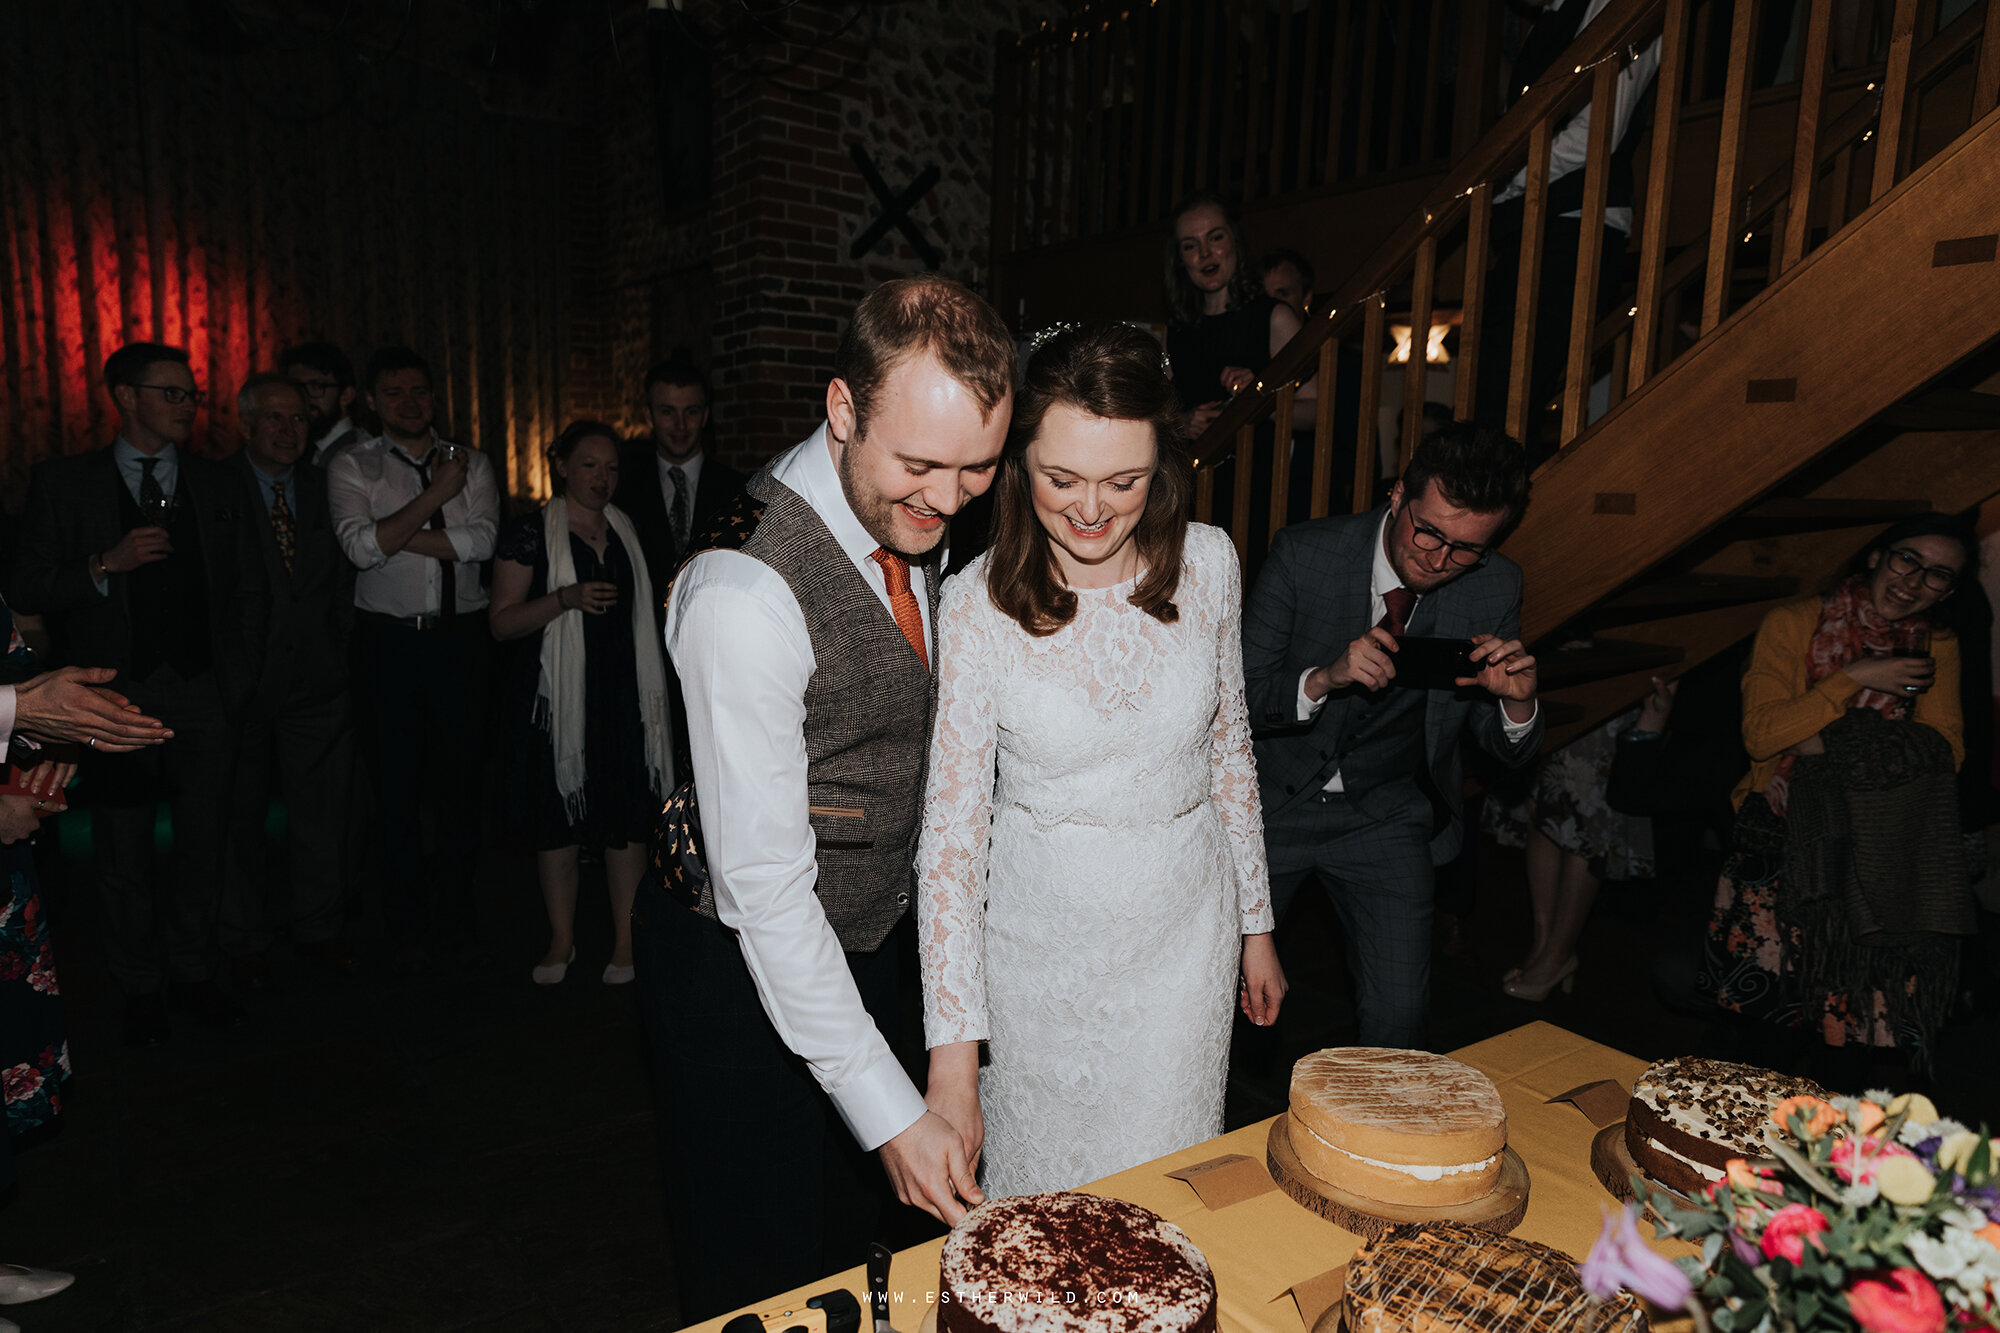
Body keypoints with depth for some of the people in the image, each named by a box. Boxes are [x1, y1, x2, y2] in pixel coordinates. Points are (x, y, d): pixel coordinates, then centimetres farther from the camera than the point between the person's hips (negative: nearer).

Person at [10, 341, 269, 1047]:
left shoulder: (221, 486, 8)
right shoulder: (63, 482, 2)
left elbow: (249, 591, 11)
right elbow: (28, 589, -2)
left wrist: (242, 677, 3)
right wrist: (106, 564, -18)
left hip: (204, 695, 2)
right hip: (118, 694, -2)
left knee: (204, 841, 8)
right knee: (123, 852, 8)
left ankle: (193, 970, 25)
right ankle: (140, 986, 24)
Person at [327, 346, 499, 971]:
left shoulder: (472, 463, 8)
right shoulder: (352, 466, 4)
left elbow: (483, 540, -9)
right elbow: (361, 546, -13)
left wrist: (396, 534, -11)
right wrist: (435, 494, -12)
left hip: (460, 636, 1)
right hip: (389, 638, -1)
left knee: (460, 779, 6)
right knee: (397, 783, 6)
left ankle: (457, 917, 22)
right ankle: (408, 924, 21)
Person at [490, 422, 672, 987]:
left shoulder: (627, 529, 11)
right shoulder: (531, 532, -1)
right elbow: (501, 621, -5)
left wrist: (656, 691, 14)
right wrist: (567, 598, -20)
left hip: (625, 695, 3)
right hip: (559, 696, -2)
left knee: (628, 817, 2)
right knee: (559, 817, 6)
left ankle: (626, 942, 13)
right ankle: (562, 941, 21)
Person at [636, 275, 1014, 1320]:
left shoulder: (909, 524, -4)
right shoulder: (745, 594, -31)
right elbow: (762, 884, -29)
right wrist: (892, 1111, -26)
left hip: (867, 938, 7)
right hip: (747, 963, -7)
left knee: (848, 1235, 25)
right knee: (762, 1278, 13)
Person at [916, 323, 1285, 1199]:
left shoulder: (1207, 564, -8)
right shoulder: (977, 606, -17)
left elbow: (1228, 749, 6)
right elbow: (950, 834, -15)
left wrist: (1257, 926, 11)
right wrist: (952, 1057, -17)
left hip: (1184, 931, 2)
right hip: (1040, 939, -1)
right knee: (1037, 1196, 18)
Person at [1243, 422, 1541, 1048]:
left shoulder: (1495, 588, -9)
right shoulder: (1305, 553, -16)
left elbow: (1508, 752, -1)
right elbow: (1240, 696, -14)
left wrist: (1518, 700, -24)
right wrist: (1324, 678, -33)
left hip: (1389, 816, 2)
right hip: (1276, 801, -1)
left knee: (1399, 1013, -5)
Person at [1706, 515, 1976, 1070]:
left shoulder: (1937, 647, 10)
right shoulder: (1795, 623, -1)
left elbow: (1946, 750, -1)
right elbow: (1760, 735, -10)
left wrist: (1835, 739, -13)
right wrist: (1853, 679, -15)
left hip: (1879, 831, 2)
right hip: (1782, 820, -2)